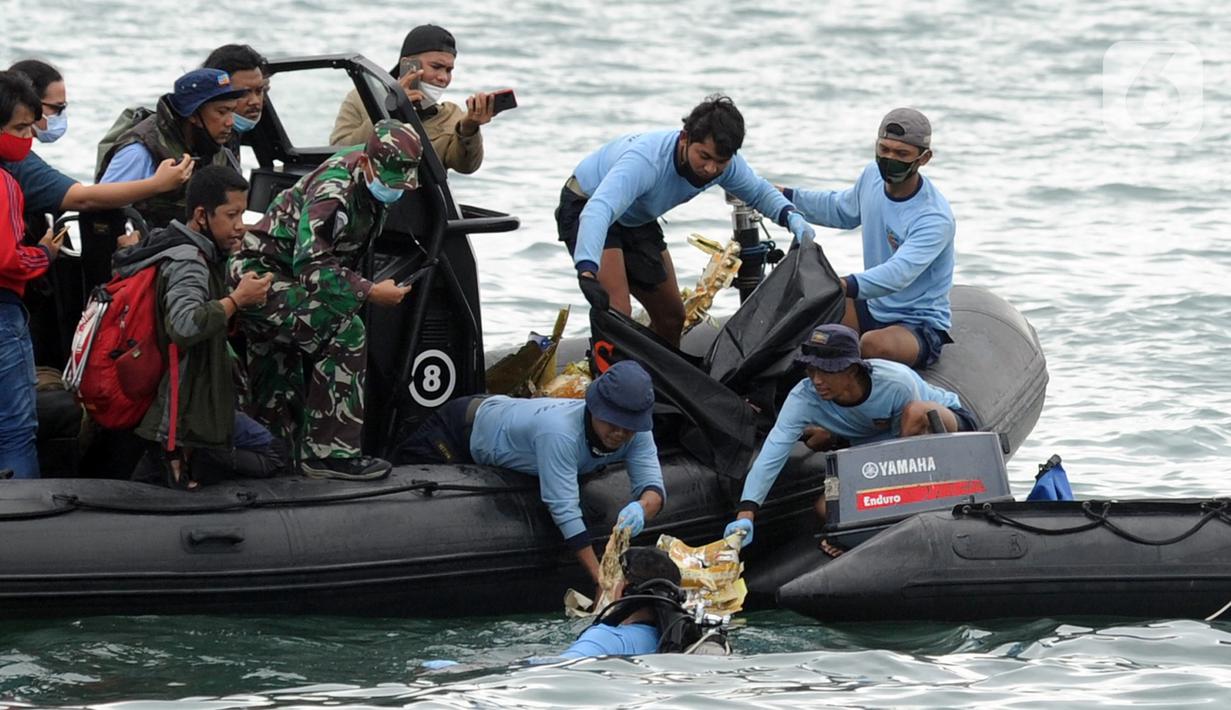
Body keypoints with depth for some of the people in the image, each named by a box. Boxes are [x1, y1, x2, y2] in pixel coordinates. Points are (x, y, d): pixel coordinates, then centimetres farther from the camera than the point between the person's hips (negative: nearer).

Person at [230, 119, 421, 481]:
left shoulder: (371, 172, 1)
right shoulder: (334, 192, -28)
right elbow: (311, 268, -30)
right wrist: (371, 292, -27)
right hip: (259, 272, -10)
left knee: (277, 397, 18)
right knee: (345, 332, -25)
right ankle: (329, 453, -24)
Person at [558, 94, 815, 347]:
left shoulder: (724, 164, -20)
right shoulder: (646, 161, -43)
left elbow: (759, 191, 2)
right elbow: (597, 211, -56)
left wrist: (790, 216, -19)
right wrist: (587, 272, -71)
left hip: (636, 220, 7)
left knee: (671, 317, 10)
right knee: (617, 312, -24)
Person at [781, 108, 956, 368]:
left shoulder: (935, 218, -26)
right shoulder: (873, 176, -2)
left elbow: (898, 273, -41)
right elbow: (843, 210, 23)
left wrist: (847, 286, -58)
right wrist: (786, 196, 18)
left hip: (920, 327, -8)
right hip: (873, 308, 8)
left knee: (875, 344, -40)